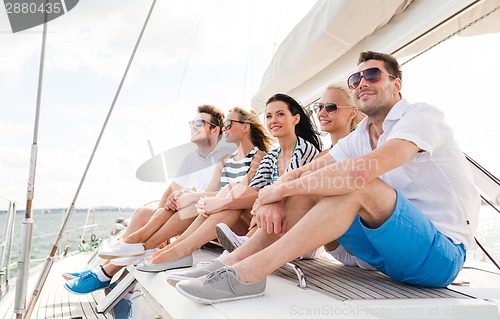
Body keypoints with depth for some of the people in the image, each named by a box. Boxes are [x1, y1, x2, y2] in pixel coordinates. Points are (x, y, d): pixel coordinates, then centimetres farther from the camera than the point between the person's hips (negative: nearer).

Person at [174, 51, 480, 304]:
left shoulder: (422, 115, -12)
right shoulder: (358, 138, 10)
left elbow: (362, 170, -32)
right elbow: (299, 173, 2)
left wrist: (280, 188, -23)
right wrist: (274, 197, -21)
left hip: (442, 253, -6)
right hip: (393, 254, 6)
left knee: (359, 185, -31)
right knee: (303, 195, -7)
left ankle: (248, 272, -31)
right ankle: (231, 263, -9)